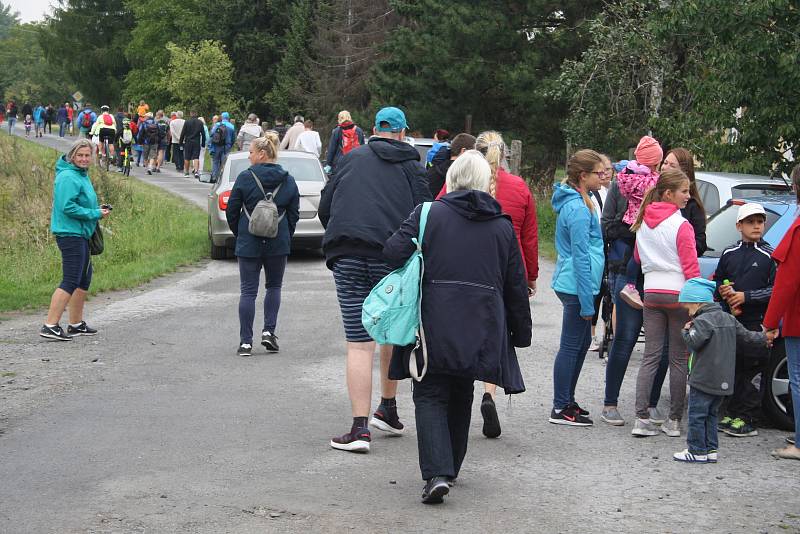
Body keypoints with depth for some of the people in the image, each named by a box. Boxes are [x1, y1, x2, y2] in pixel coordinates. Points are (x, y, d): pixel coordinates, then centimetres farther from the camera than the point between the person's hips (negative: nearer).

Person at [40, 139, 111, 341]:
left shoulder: (82, 175, 14)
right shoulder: (68, 177, -17)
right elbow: (68, 207, -24)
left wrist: (98, 211, 8)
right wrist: (96, 214, -18)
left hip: (80, 234, 11)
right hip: (70, 234, -11)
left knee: (84, 277, 17)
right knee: (71, 281, -13)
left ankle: (76, 323, 27)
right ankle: (50, 325, -13)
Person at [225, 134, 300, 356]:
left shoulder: (245, 178, -7)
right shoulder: (288, 181, 2)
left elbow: (231, 211, -2)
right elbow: (294, 215, 5)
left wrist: (239, 235, 13)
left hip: (249, 243, -2)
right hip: (278, 245, 2)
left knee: (248, 291, 2)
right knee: (274, 286, 18)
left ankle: (246, 341, 1)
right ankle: (269, 331, 6)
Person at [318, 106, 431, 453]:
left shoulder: (352, 158, 14)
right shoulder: (412, 167, 11)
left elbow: (325, 207, 13)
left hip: (347, 257, 0)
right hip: (393, 260, 0)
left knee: (358, 343, -2)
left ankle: (360, 428, -8)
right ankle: (388, 411, 32)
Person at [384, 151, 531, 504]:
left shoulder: (428, 213, -1)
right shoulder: (503, 226, 9)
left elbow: (394, 253, -11)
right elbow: (516, 285, 11)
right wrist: (521, 332, 18)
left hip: (435, 324, -3)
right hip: (481, 328, 3)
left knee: (430, 395, 2)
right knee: (461, 395, 19)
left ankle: (436, 473, -14)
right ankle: (451, 467, 30)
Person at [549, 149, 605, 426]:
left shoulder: (574, 203, 13)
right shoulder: (578, 209, -18)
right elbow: (581, 257, -19)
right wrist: (587, 301, -17)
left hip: (571, 283, 10)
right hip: (577, 286, -10)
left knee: (582, 342, 17)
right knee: (571, 346, -2)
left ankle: (566, 401, 26)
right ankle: (560, 409, 6)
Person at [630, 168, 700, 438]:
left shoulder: (644, 223, 8)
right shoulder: (681, 226, -11)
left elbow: (638, 257, 21)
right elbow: (691, 268, -11)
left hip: (651, 292, 5)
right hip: (678, 294, -5)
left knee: (650, 357, 5)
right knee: (678, 359, 3)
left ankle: (642, 419, -2)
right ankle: (674, 421, 6)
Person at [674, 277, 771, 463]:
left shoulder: (702, 321, -14)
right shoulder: (728, 319, 12)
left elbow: (694, 342, -24)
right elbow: (746, 336, 19)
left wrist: (686, 331, -4)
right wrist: (764, 338, 36)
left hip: (704, 380, -9)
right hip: (724, 381, 9)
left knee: (696, 415, -2)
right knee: (711, 415, 16)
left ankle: (697, 451, -2)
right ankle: (711, 449, 15)